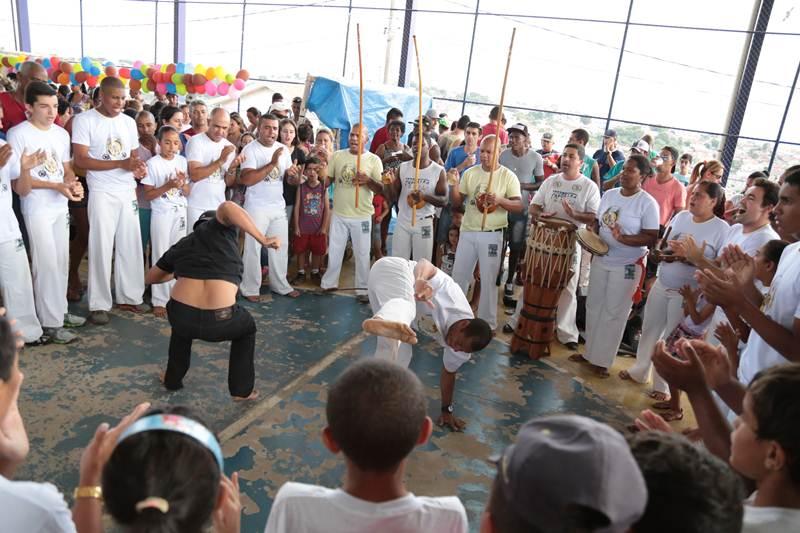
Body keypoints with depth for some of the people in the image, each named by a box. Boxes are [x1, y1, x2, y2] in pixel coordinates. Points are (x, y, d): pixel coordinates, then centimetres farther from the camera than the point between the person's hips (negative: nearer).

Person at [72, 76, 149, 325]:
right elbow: (81, 160, -12)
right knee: (102, 248, -2)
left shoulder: (129, 122, 11)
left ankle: (130, 297, 20)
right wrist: (121, 164, -20)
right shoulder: (84, 120, -6)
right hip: (102, 193, -5)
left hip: (128, 192, 5)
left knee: (131, 246, 8)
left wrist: (139, 168, -6)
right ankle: (99, 304, 8)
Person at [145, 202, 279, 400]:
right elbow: (227, 207, -12)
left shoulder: (181, 245, 25)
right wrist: (263, 239, -10)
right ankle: (242, 389, 29)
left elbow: (151, 278, 38)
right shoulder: (221, 228, 14)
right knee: (247, 328, 31)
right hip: (220, 321, -4)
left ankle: (172, 379, 49)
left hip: (182, 316, 4)